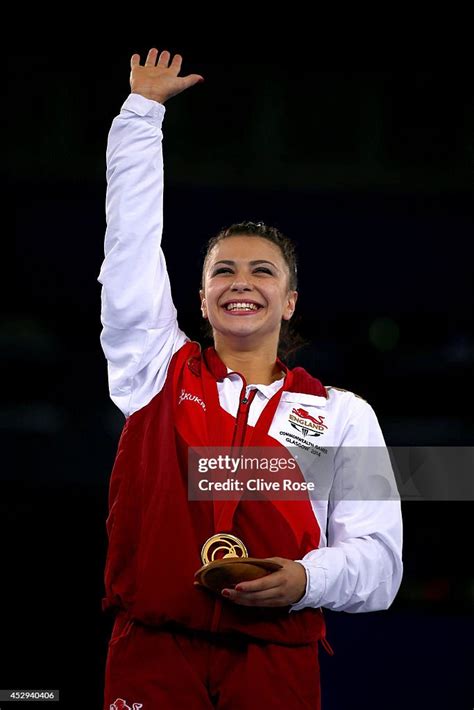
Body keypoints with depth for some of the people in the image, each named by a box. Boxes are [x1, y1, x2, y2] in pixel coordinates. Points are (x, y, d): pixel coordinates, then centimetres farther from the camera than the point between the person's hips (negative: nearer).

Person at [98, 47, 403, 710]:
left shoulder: (343, 414, 11)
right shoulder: (158, 372, 12)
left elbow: (378, 561, 6)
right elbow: (131, 239, 12)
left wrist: (307, 580, -15)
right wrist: (143, 107, 15)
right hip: (153, 656, 0)